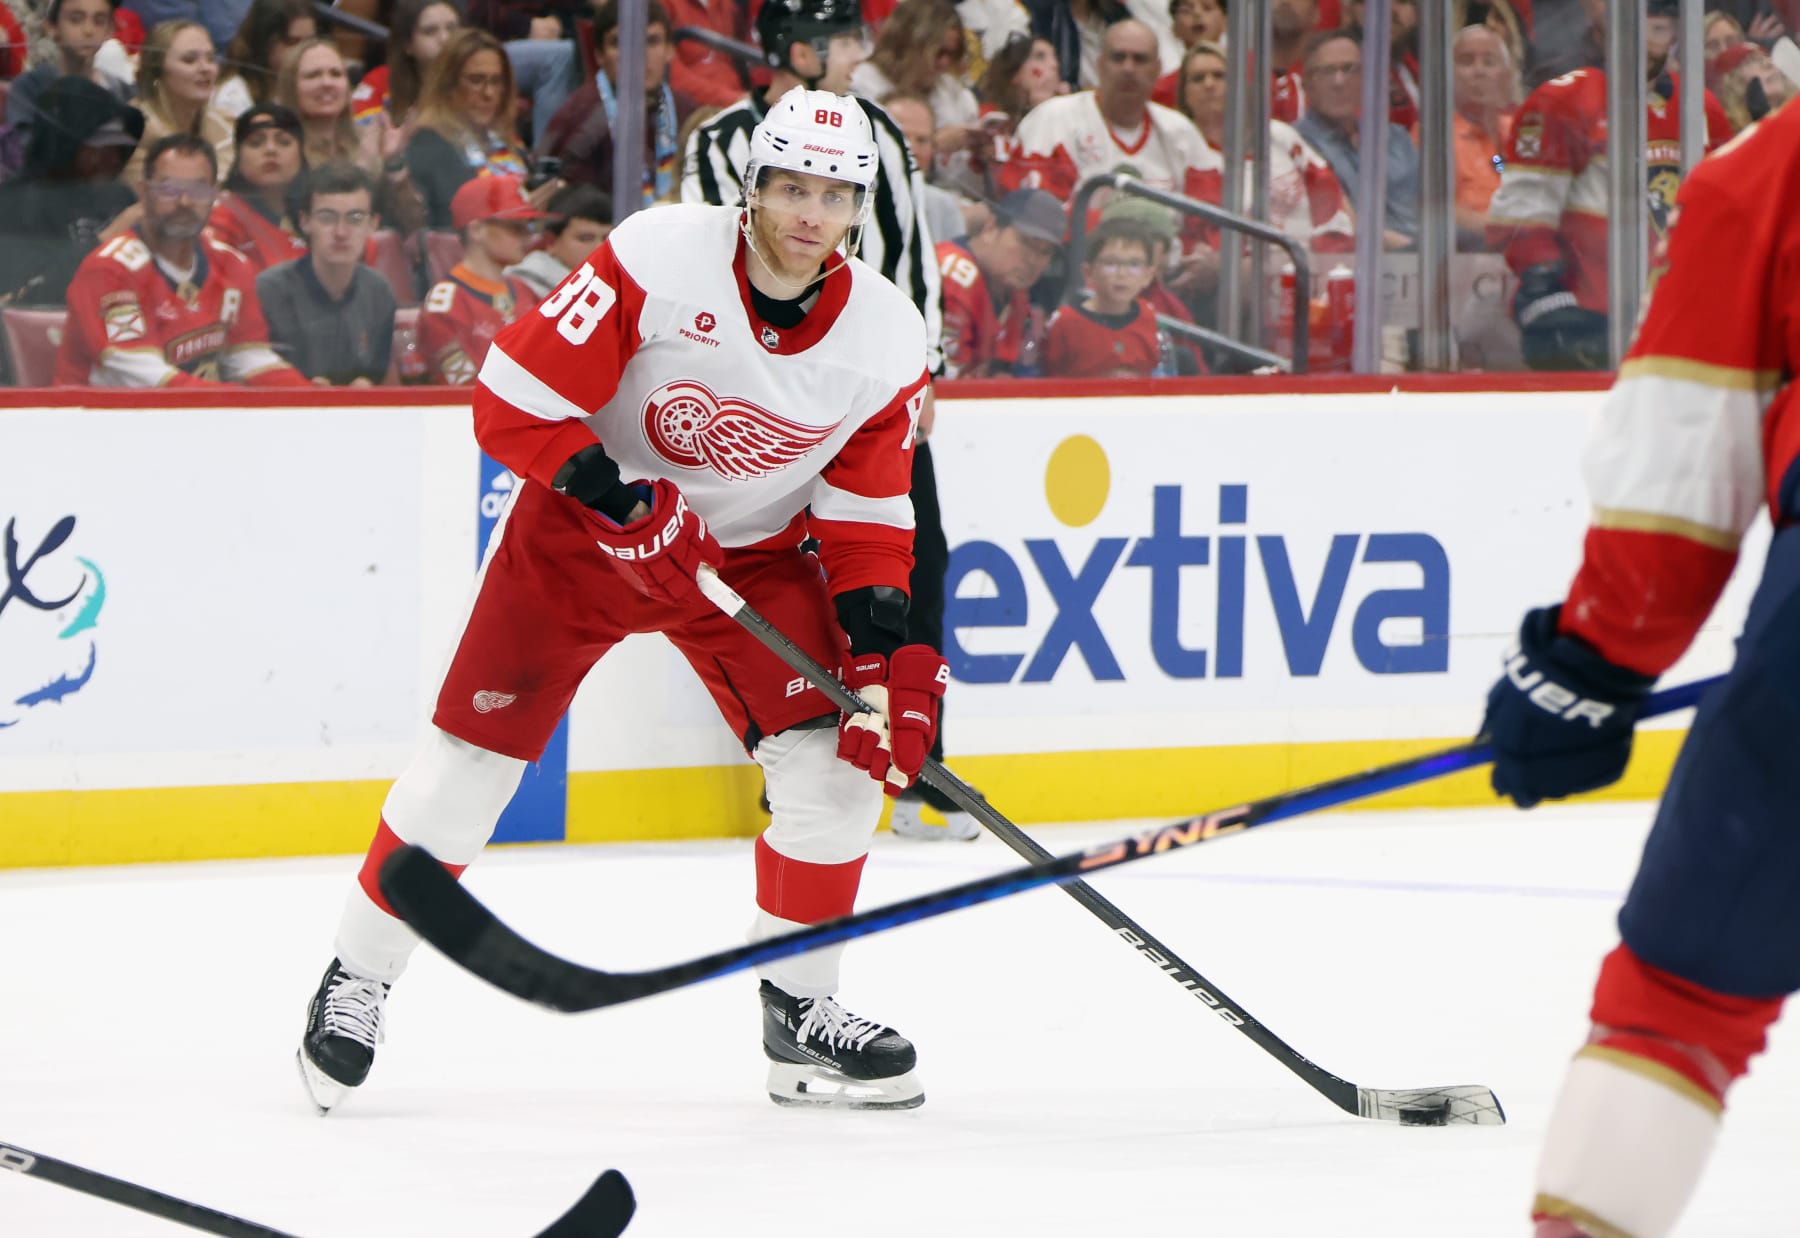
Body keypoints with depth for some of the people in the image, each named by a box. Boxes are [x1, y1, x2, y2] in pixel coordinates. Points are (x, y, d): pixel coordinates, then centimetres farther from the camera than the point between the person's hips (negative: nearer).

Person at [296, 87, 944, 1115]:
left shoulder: (887, 335, -12)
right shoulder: (657, 259, -25)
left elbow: (867, 516, -4)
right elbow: (514, 401, -22)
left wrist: (886, 654, -15)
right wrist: (620, 500, -29)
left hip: (756, 552, 3)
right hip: (583, 526, -3)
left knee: (837, 756, -10)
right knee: (475, 752, -5)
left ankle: (800, 1009, 5)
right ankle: (355, 983, 11)